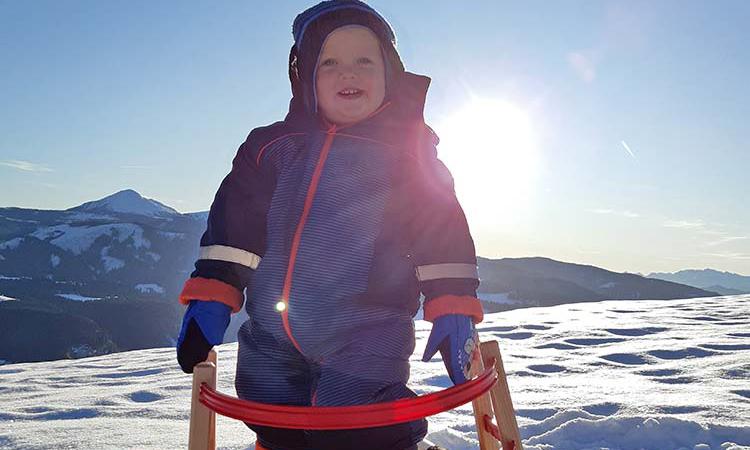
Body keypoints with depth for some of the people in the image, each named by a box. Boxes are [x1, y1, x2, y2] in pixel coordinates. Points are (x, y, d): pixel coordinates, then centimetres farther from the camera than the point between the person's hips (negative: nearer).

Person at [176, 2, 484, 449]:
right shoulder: (273, 145, 8)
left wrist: (453, 308, -9)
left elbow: (441, 230, -1)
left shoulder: (408, 149, 1)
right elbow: (234, 224, 8)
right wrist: (210, 297, 1)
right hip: (270, 339, 5)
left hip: (367, 335, -4)